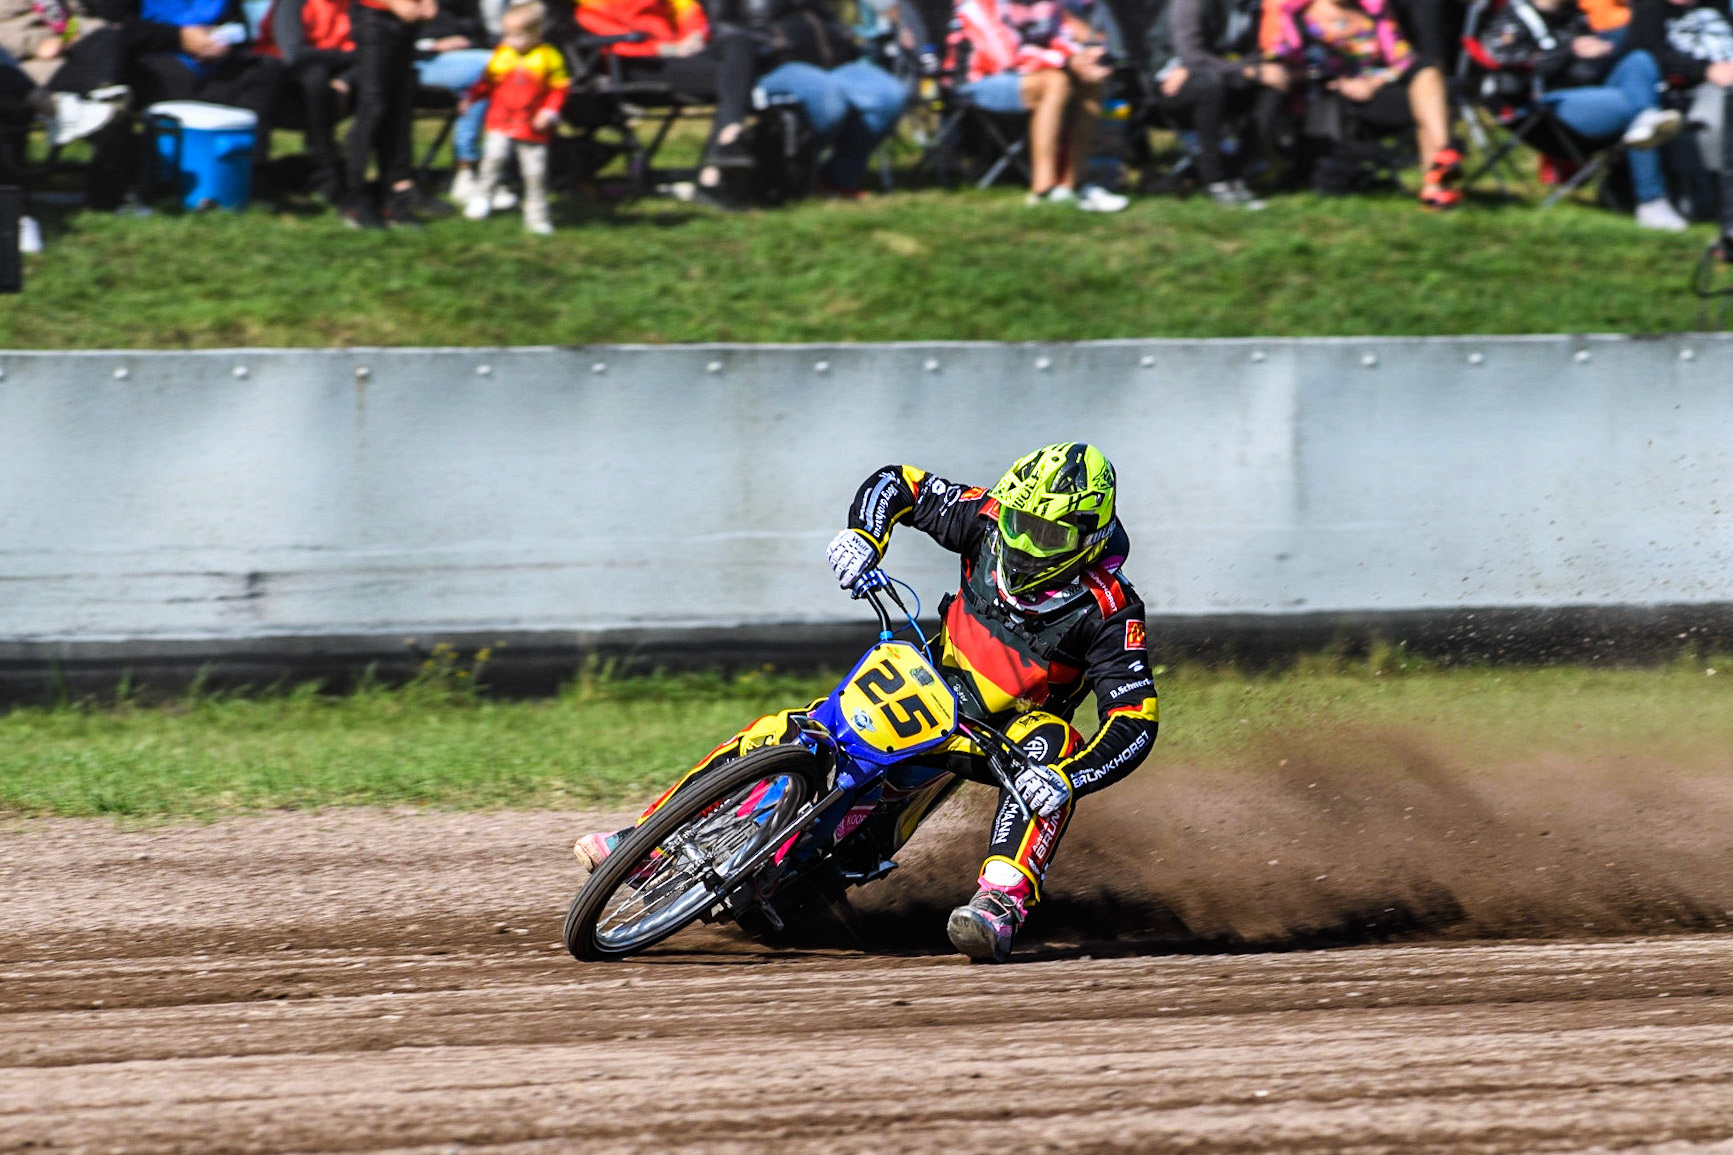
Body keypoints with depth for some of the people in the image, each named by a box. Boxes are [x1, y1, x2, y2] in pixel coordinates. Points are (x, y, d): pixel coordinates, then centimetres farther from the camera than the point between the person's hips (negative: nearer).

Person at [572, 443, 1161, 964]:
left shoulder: (1110, 612, -25)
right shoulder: (989, 520, -13)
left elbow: (1135, 721, -29)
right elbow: (899, 484, 1)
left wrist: (1067, 780, -46)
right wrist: (862, 536, -21)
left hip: (1014, 726, -4)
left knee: (1052, 741, -40)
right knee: (776, 734, -9)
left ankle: (1001, 905, -54)